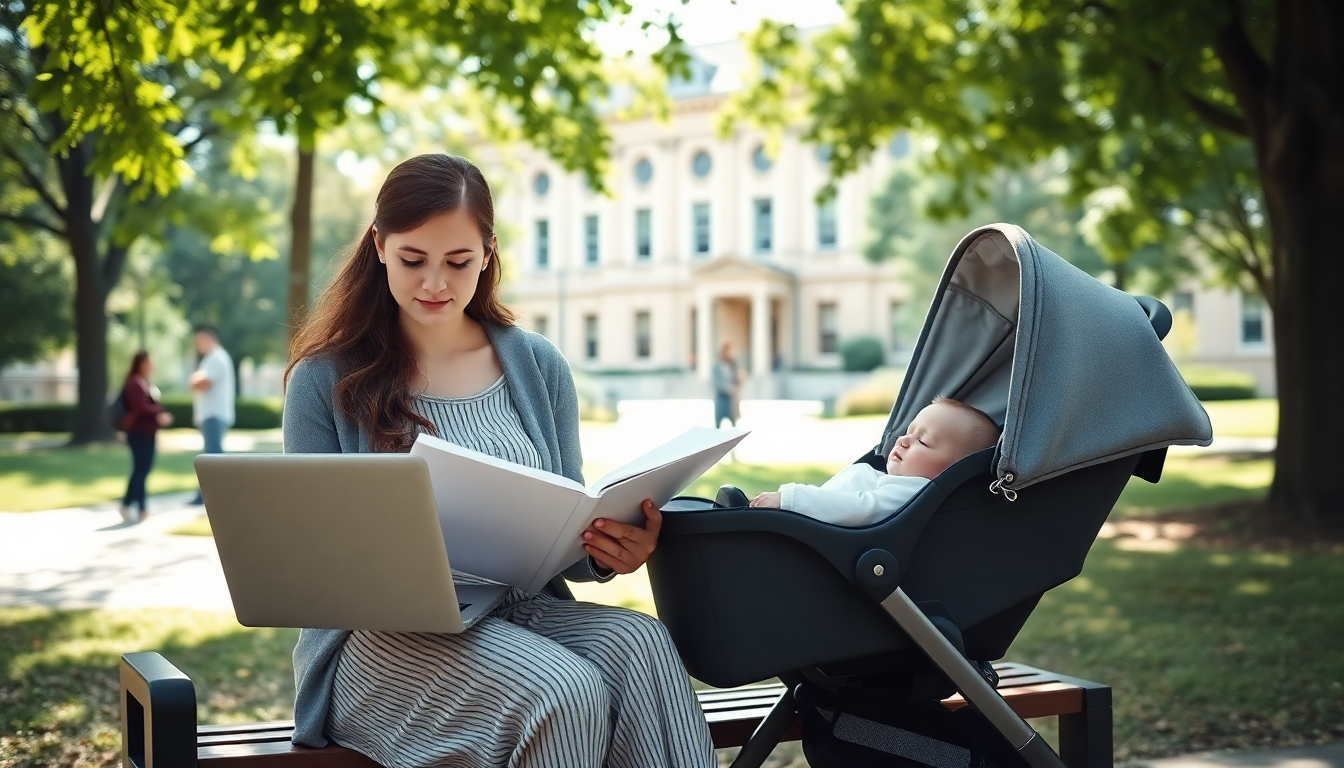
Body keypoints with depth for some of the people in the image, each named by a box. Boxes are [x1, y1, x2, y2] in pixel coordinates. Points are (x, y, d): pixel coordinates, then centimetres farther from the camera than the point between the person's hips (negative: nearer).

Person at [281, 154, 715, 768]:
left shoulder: (538, 366, 11)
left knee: (640, 643, -31)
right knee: (562, 691, -34)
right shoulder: (325, 381, 2)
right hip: (387, 634, -3)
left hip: (527, 610, 4)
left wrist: (606, 554, -12)